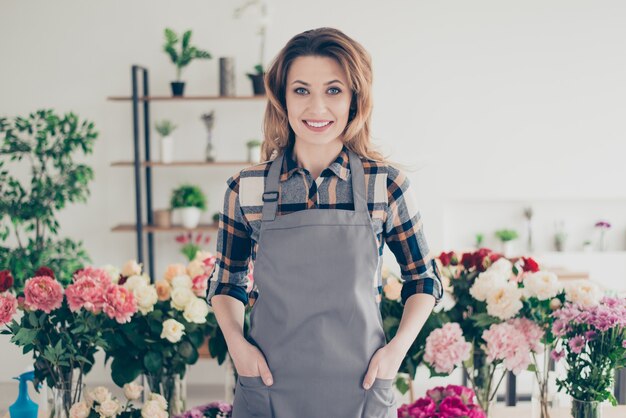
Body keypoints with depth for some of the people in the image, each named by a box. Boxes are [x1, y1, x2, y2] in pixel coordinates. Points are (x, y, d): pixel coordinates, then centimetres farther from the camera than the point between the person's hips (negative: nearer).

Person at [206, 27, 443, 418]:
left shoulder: (387, 185, -4)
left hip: (360, 387, 0)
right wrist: (236, 343, -5)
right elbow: (227, 282, 11)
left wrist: (398, 347, -6)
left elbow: (424, 279, 8)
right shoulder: (246, 189, -3)